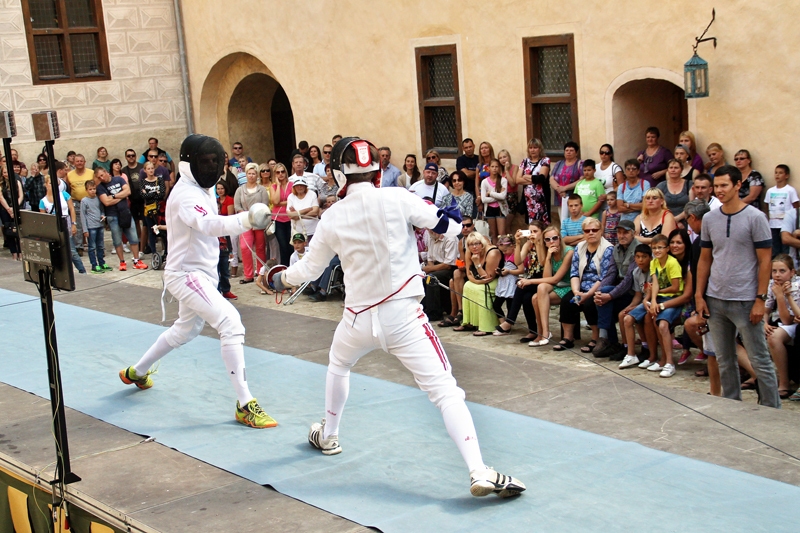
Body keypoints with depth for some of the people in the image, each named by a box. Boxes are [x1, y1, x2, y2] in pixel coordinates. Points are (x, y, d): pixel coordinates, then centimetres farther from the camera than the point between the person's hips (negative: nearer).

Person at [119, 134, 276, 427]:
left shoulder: (202, 191, 10)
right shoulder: (185, 194, -22)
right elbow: (208, 225, -43)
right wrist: (246, 220, -59)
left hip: (200, 273, 10)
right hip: (187, 274, -10)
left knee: (185, 330, 28)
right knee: (231, 324, -24)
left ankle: (136, 372, 50)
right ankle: (245, 405, -24)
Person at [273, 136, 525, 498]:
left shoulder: (333, 217, 1)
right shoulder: (396, 200, -9)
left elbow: (310, 268, 15)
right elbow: (449, 226, -6)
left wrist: (282, 278, 35)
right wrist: (450, 211, 17)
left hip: (359, 318, 4)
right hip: (402, 316, -3)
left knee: (338, 365, 35)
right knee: (445, 390, -9)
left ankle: (328, 436, 50)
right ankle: (479, 472, -23)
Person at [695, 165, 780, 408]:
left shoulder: (755, 218, -6)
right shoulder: (709, 219, 7)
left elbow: (764, 261, -7)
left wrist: (760, 299, -12)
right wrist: (699, 296, 6)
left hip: (745, 301, -5)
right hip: (715, 300, 5)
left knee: (760, 360, 0)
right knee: (724, 360, 12)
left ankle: (772, 409, 8)